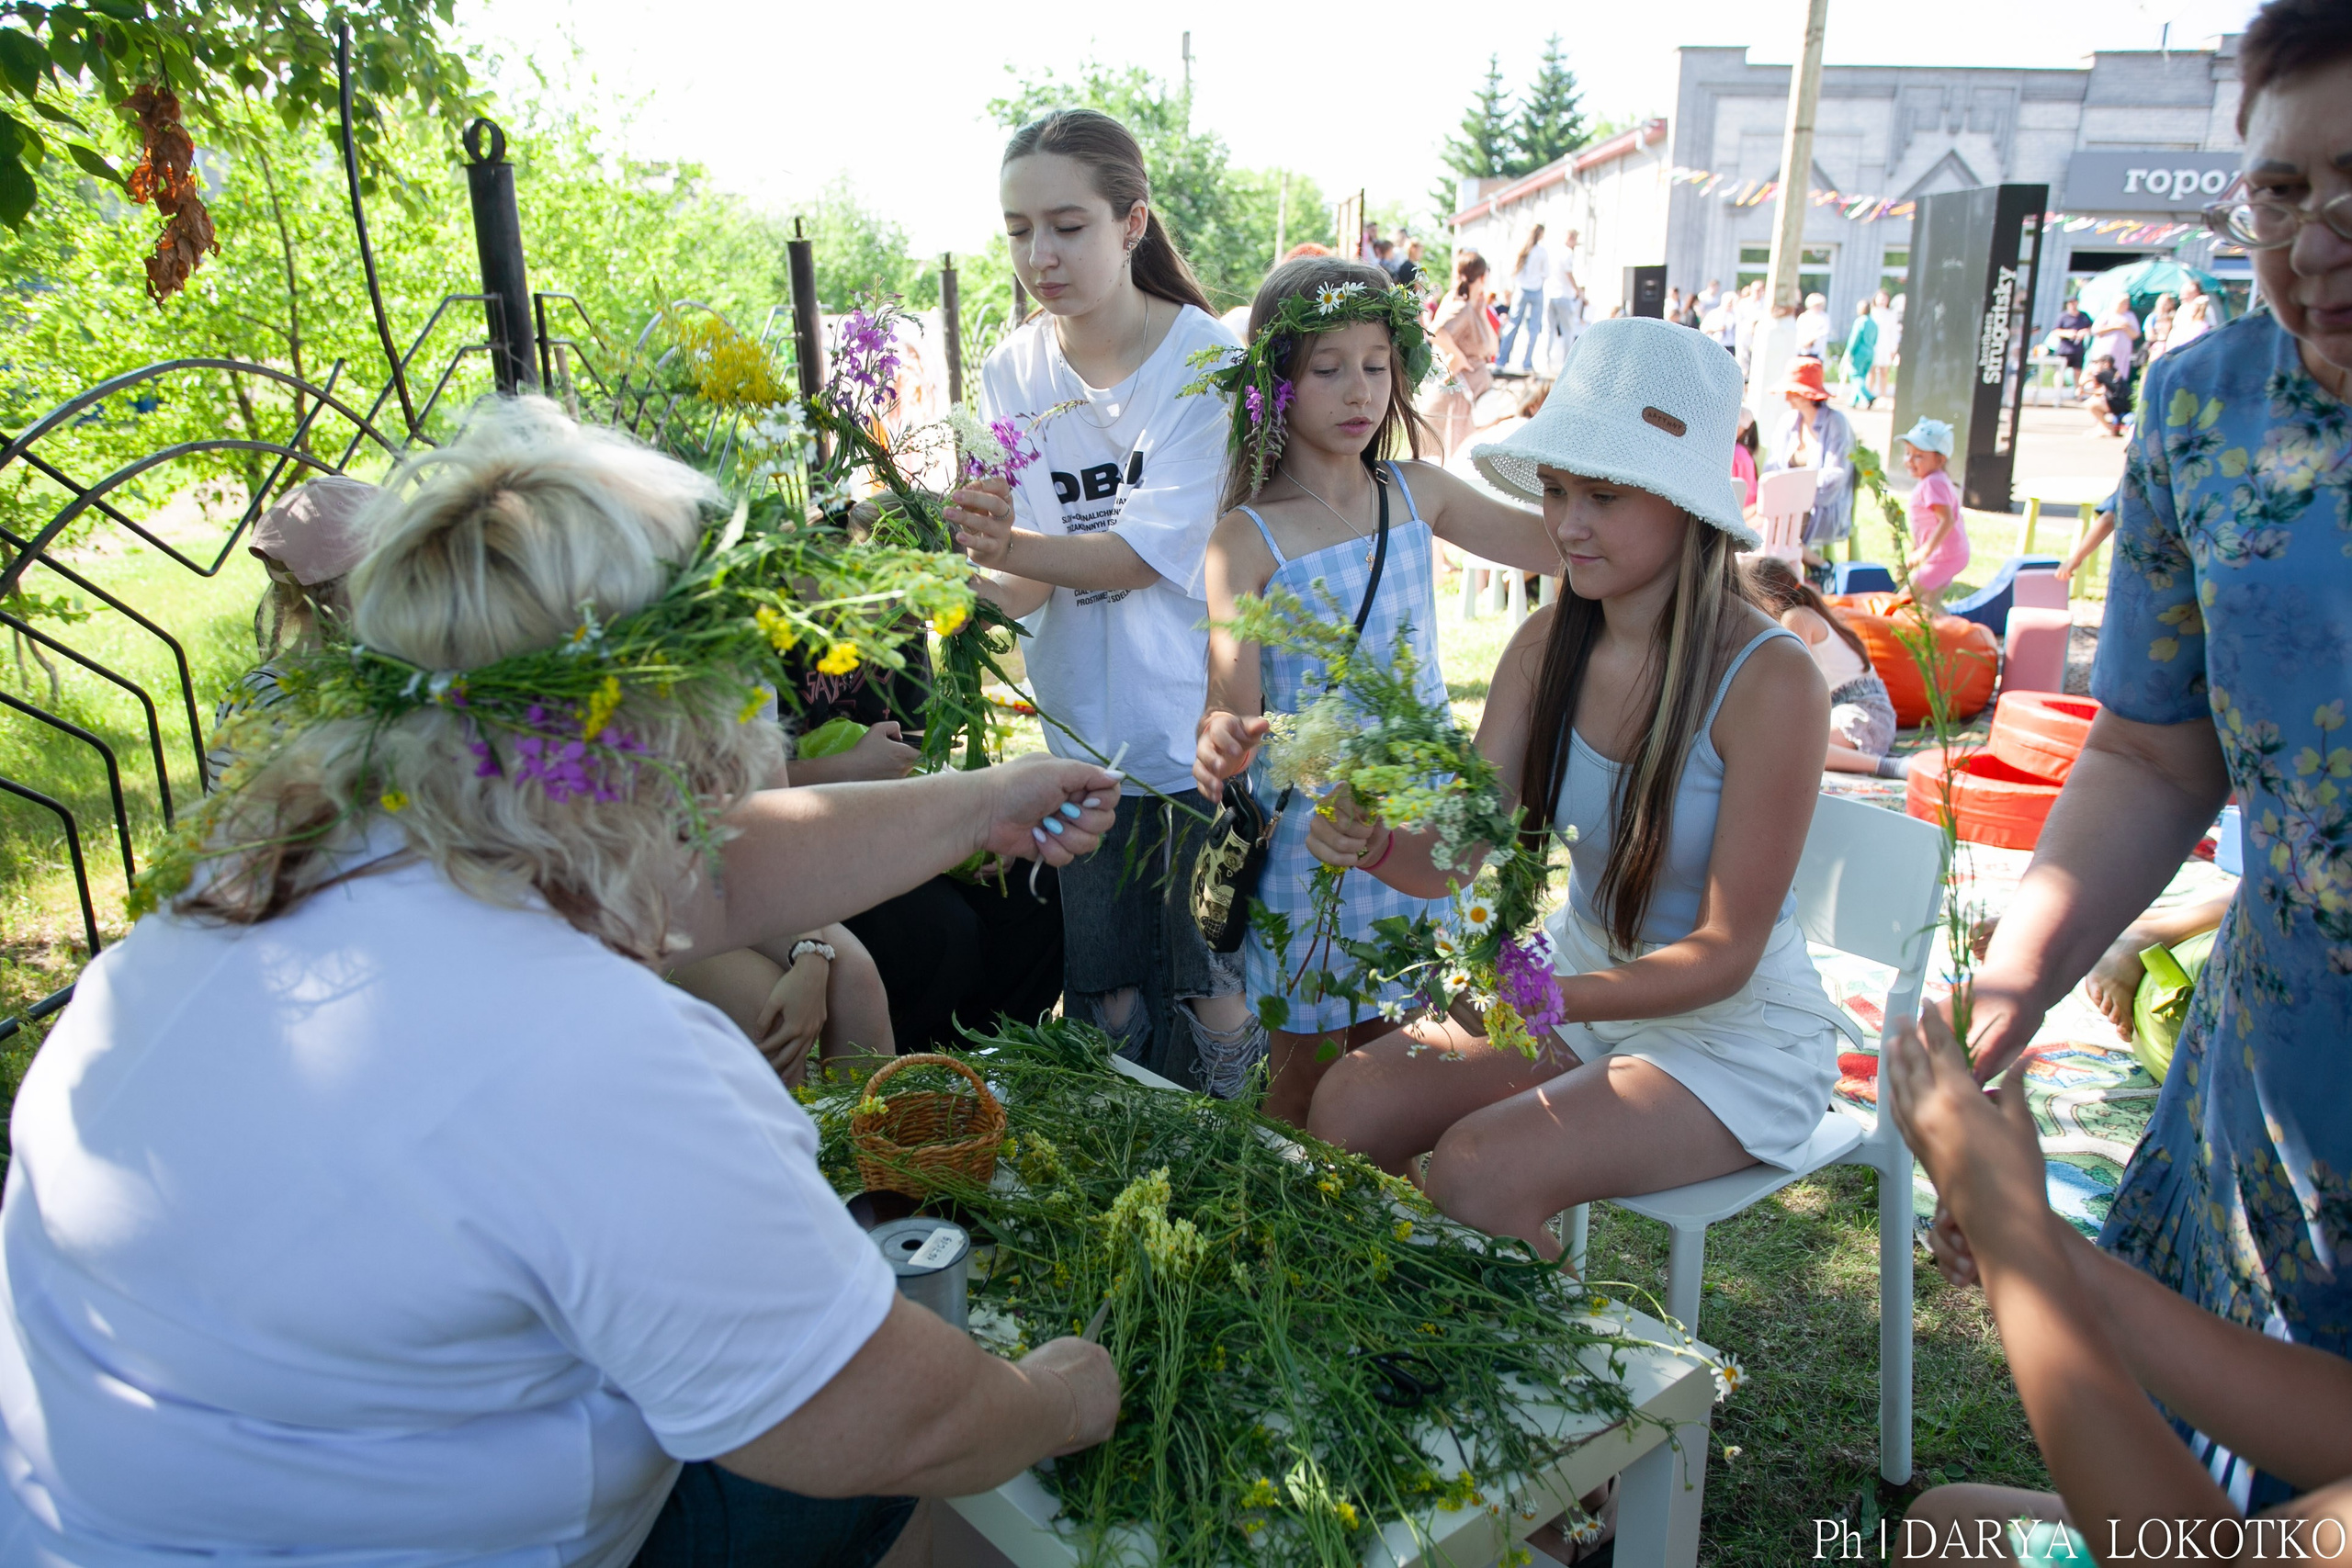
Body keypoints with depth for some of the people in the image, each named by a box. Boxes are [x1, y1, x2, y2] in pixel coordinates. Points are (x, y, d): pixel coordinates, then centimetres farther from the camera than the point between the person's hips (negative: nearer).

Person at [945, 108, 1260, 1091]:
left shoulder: (1206, 358, -10)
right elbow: (1024, 590, -6)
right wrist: (995, 561, -28)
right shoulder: (1013, 372, 1)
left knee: (1216, 1004, 6)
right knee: (1106, 1007, 13)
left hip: (1198, 740, -3)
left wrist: (1013, 548, -35)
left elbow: (1150, 555, -19)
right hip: (1085, 741, 4)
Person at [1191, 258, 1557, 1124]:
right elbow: (1230, 675, -23)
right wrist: (1223, 736, -47)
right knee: (1307, 1059, 6)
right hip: (1309, 823, -4)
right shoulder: (1247, 537, -11)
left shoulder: (1417, 493, 3)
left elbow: (1562, 541, 9)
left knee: (1388, 1043, 16)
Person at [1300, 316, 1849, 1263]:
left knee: (1477, 1172, -25)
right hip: (1581, 986, 5)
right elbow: (1459, 858, -6)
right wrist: (1374, 845, -28)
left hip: (1735, 1026, -5)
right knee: (1347, 1104, -12)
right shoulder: (1547, 646, -6)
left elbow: (1725, 952, -19)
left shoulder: (1771, 681, -22)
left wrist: (1546, 998, -34)